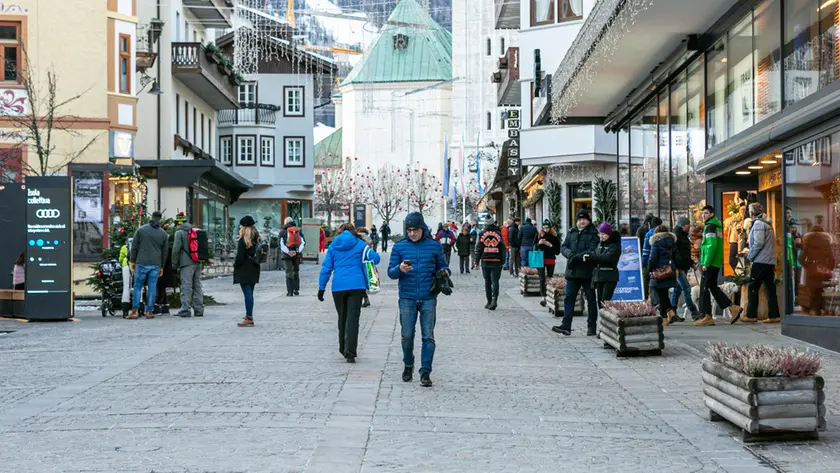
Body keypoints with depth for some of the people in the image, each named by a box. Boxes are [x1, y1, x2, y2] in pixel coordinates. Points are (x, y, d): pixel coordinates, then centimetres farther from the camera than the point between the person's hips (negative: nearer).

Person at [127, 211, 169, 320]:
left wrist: (132, 261, 8)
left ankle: (135, 311, -2)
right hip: (156, 265, 1)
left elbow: (134, 246, 0)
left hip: (142, 263, -1)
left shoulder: (141, 230, 1)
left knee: (137, 286, 5)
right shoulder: (164, 234, 7)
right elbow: (165, 251, 11)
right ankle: (149, 311, 4)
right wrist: (162, 267, 18)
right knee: (152, 288, 5)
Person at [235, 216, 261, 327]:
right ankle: (249, 315, 25)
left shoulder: (243, 241, -14)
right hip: (254, 270, 8)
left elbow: (240, 257, -14)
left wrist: (235, 265, -1)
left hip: (244, 271, -8)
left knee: (247, 293, -7)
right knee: (250, 293, 16)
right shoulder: (257, 239, 8)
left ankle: (249, 318, -8)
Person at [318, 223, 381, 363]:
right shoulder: (360, 244, 7)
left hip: (338, 287, 2)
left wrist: (321, 287, 9)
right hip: (356, 286, -2)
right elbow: (375, 258, -4)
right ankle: (350, 352, -16)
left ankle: (344, 349, 25)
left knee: (342, 317, 16)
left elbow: (326, 268, 7)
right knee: (353, 317, -5)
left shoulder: (333, 246, 11)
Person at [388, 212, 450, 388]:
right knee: (407, 336, 5)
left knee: (428, 336, -3)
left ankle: (425, 372, 2)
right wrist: (400, 269, -19)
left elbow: (442, 266, 14)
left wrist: (444, 272, -10)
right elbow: (390, 272, 3)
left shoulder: (434, 246, 4)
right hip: (407, 299, 0)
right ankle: (408, 365, 29)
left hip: (428, 299, 0)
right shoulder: (399, 247, 4)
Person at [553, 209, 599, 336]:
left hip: (588, 272, -4)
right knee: (569, 298, 1)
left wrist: (576, 257, -22)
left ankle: (592, 327, 12)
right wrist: (570, 254, -13)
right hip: (573, 272, 4)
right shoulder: (571, 232, 11)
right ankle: (566, 325, 1)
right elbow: (563, 247, 8)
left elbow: (592, 252, -15)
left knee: (591, 299, 6)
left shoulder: (593, 234, -5)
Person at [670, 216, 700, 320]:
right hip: (678, 267, -10)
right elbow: (674, 252, -17)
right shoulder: (676, 236, -11)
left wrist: (691, 263, 22)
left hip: (684, 267, 10)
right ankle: (694, 313, -15)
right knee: (686, 288, -13)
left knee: (678, 289, 11)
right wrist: (674, 268, -22)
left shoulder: (684, 236, 19)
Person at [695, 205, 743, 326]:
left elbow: (711, 246, -21)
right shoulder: (717, 225, 18)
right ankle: (733, 308, 12)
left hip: (710, 264, -10)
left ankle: (707, 316, -4)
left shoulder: (710, 227, -13)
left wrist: (705, 263, -21)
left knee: (704, 289, -4)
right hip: (716, 263, 10)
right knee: (713, 287, 16)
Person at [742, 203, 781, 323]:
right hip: (770, 261, 9)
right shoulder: (767, 224, 18)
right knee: (770, 288, 7)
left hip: (760, 261, -9)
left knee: (753, 288, -2)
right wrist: (751, 252, 17)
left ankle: (751, 315, 0)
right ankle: (774, 315, 5)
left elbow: (758, 243, -18)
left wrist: (750, 256, -7)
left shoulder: (758, 224, -10)